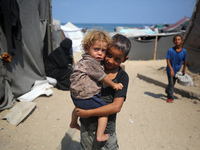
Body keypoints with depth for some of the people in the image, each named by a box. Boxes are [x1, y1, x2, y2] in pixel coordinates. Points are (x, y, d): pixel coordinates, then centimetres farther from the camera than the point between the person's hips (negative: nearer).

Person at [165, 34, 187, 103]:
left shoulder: (184, 51, -9)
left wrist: (184, 70, 11)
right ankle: (170, 97, 9)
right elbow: (168, 60, -15)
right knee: (171, 83, -4)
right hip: (170, 69, -3)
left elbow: (185, 61, 3)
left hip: (177, 70, 3)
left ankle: (167, 91, 46)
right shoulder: (170, 50, -16)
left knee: (173, 83, 18)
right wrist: (171, 69, -23)